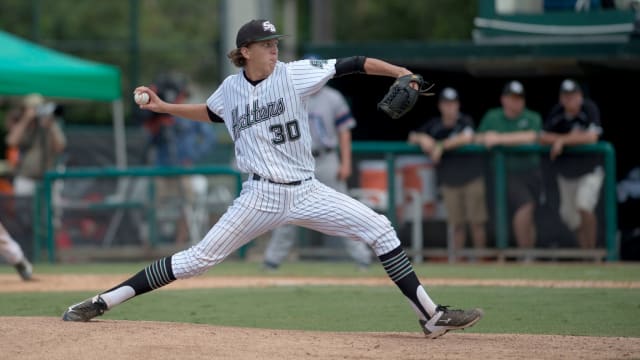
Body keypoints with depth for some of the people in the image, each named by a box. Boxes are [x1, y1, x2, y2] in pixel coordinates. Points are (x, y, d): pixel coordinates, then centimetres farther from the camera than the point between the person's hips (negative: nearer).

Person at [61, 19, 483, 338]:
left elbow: (353, 64, -11)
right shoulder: (231, 88, 4)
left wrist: (400, 73, -23)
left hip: (307, 192, 0)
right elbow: (212, 113, 28)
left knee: (379, 228, -13)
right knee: (199, 258, -5)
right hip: (261, 197, 0)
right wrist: (163, 107, 20)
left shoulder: (295, 74, -4)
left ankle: (431, 315, -7)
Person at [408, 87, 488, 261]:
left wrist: (440, 146, -17)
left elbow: (467, 137, -21)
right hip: (449, 181, 3)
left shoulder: (465, 121, -1)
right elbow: (411, 138, 12)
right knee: (457, 223, 0)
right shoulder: (434, 125, 11)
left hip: (472, 177, -3)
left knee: (477, 222, -5)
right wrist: (422, 138, -12)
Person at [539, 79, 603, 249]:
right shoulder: (557, 113, -7)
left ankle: (591, 250, -12)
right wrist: (572, 138, -20)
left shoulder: (589, 109, -17)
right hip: (565, 174, 5)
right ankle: (584, 250, 31)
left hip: (589, 171, -5)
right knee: (569, 214, 11)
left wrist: (562, 140, -22)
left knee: (584, 206, -24)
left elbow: (591, 137, -27)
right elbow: (543, 138, -9)